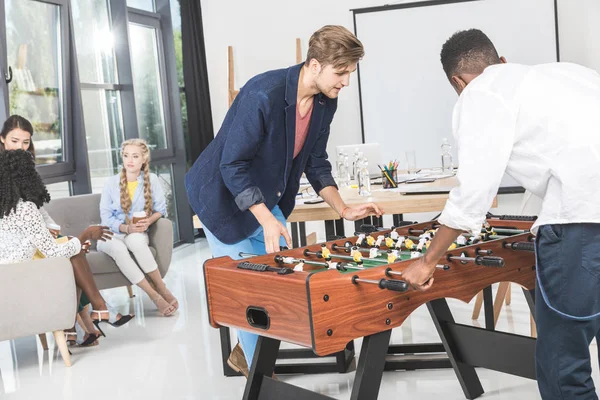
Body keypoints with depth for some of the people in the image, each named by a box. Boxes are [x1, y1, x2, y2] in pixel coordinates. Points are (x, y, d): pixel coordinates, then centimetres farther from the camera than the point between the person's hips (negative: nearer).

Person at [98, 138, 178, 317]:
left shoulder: (152, 180, 0)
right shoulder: (111, 183, -1)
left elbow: (161, 209, 0)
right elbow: (106, 217, -4)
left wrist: (149, 221, -23)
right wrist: (126, 228, -23)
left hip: (138, 234, 0)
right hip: (111, 235, 0)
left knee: (135, 240, -39)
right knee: (118, 248, -37)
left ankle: (161, 288, -30)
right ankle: (156, 295, -37)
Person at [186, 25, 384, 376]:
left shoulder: (326, 102, -6)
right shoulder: (264, 94, -31)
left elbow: (315, 161, 6)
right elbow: (233, 165, -29)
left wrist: (343, 209, -4)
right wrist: (267, 220, -34)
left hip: (267, 199, 8)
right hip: (225, 199, -8)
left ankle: (244, 354, 29)